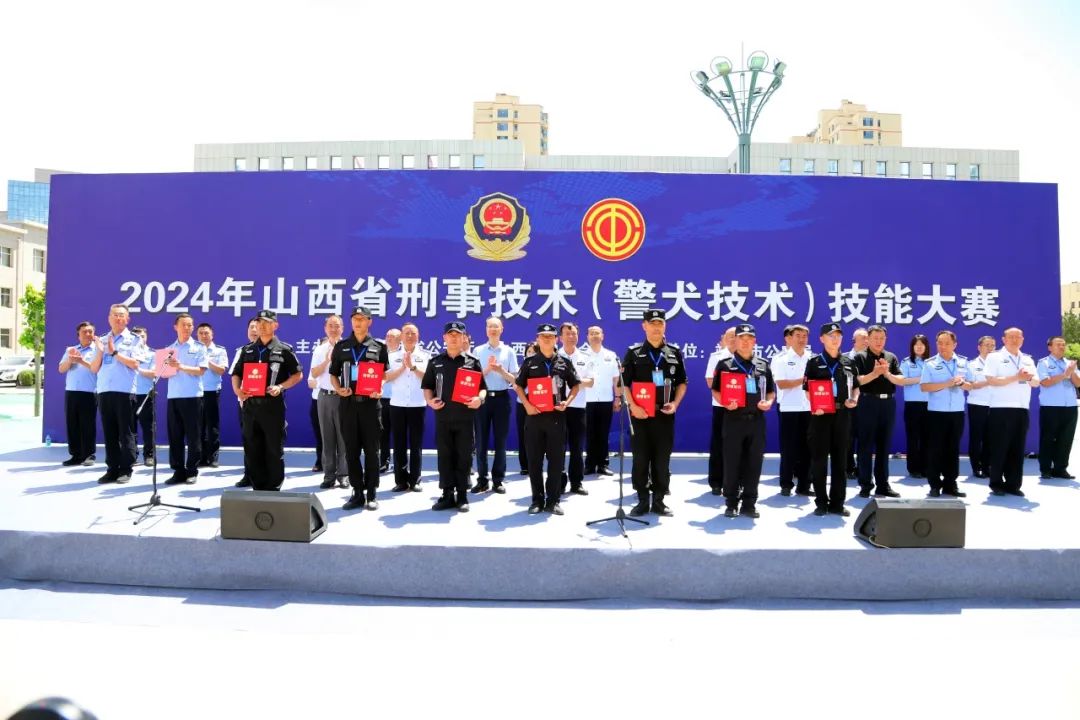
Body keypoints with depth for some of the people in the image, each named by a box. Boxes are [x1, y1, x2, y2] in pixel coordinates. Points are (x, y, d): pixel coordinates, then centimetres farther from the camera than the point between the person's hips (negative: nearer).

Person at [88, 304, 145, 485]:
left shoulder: (134, 340, 4)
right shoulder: (101, 340, 16)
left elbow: (135, 364, -9)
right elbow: (93, 369, 12)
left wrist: (114, 352, -12)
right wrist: (100, 351, -4)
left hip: (125, 391, -4)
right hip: (104, 391, 5)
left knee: (126, 432, -2)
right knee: (109, 432, 7)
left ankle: (126, 470, 3)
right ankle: (112, 469, 13)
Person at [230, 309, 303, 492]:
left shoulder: (284, 349, 1)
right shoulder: (247, 350, 13)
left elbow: (298, 374, 0)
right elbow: (236, 374, 16)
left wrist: (280, 387, -14)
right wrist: (237, 389, -4)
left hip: (273, 405, -4)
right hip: (250, 405, 4)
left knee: (274, 450, 1)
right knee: (252, 450, 8)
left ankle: (273, 490, 10)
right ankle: (258, 488, 18)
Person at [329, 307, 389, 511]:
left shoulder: (379, 346, 5)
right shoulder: (341, 347, 9)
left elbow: (385, 374, 7)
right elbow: (333, 374, 12)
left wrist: (380, 389, -11)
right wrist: (338, 389, -7)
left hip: (370, 402, -2)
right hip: (348, 403, 2)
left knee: (371, 450, 2)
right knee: (351, 450, 5)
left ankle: (371, 494, 10)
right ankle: (357, 493, 14)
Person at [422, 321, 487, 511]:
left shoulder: (473, 362, 4)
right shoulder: (435, 362, 8)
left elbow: (482, 387, 4)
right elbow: (427, 386, 12)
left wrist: (479, 399, -16)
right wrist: (430, 400, -6)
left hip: (465, 417, -1)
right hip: (442, 417, 2)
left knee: (464, 457, 2)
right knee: (444, 456, 5)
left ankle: (462, 496, 12)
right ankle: (447, 495, 15)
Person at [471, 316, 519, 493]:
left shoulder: (509, 351, 5)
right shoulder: (478, 351, 5)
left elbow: (514, 380, 2)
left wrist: (501, 370, -14)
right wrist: (488, 369, -14)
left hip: (501, 398, 0)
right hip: (482, 397, 0)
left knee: (500, 441, 5)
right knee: (481, 440, 3)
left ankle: (498, 480, 13)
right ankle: (482, 480, 11)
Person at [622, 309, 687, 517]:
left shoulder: (675, 352, 6)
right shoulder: (634, 353, 0)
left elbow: (682, 382, 12)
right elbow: (624, 384, -1)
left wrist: (675, 403, -3)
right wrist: (633, 406, -13)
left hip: (665, 414, 2)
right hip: (640, 414, -1)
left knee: (662, 459, 6)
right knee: (640, 459, 3)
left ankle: (658, 501, 16)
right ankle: (642, 501, 13)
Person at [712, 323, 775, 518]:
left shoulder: (763, 365, 11)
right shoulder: (725, 364, 2)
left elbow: (771, 391, 16)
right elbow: (715, 390, 1)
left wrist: (769, 402, -4)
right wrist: (725, 403, -17)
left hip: (756, 420, 3)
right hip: (733, 419, -3)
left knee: (754, 463, 5)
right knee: (731, 462, 1)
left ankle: (749, 504, 15)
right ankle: (731, 503, 12)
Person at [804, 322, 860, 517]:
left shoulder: (848, 362, 11)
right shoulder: (814, 362, 1)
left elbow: (855, 386, 19)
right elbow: (807, 390, -2)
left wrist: (854, 399, -2)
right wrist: (814, 406, -19)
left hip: (842, 414, 3)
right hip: (821, 414, -3)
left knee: (840, 459, 7)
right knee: (819, 459, 0)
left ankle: (837, 503, 16)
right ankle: (821, 503, 9)